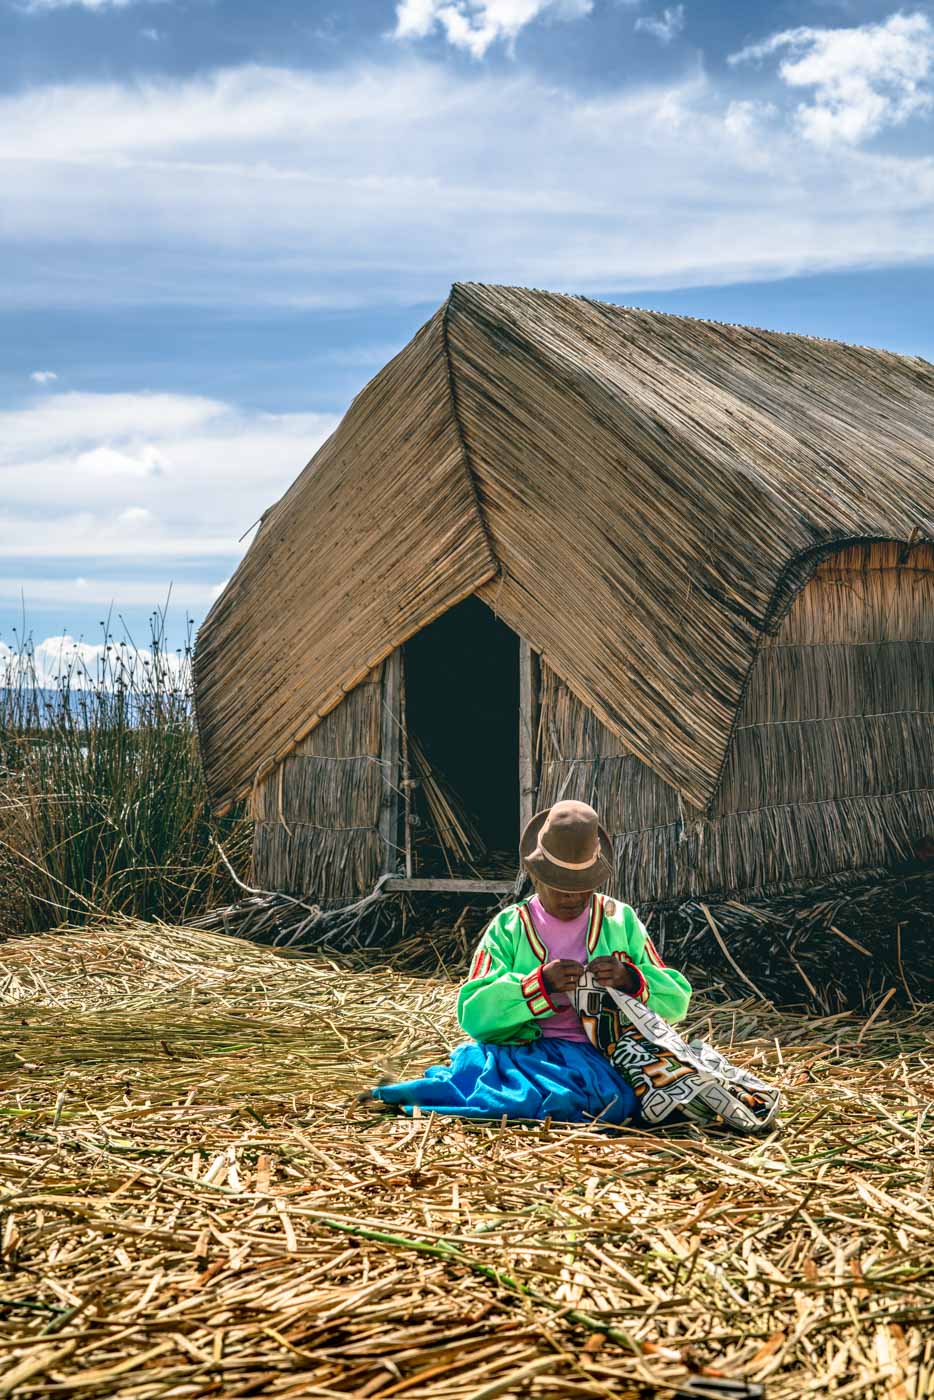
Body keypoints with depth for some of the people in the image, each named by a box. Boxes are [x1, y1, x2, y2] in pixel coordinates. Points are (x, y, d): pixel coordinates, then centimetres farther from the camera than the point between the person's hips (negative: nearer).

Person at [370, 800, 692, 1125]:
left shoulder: (621, 921, 15)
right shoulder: (508, 928, 11)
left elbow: (676, 1000, 13)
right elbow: (472, 1015, -1)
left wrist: (631, 980, -8)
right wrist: (539, 985, -15)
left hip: (600, 1058, 2)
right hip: (525, 1053, -2)